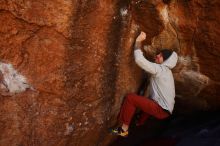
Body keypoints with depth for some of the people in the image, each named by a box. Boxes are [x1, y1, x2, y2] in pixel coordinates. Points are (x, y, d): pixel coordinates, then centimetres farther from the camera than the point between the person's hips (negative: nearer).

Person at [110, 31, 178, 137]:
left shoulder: (160, 69, -16)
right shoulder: (165, 70, 14)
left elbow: (139, 60, -25)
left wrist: (138, 41, -15)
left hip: (161, 110, -10)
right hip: (165, 108, 10)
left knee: (130, 98, -12)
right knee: (148, 99, 39)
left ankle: (124, 129, -4)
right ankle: (140, 124, 37)